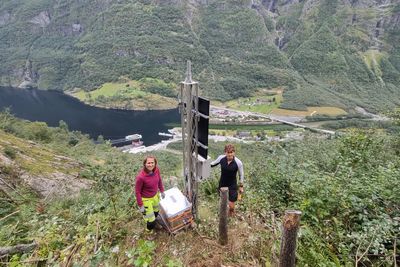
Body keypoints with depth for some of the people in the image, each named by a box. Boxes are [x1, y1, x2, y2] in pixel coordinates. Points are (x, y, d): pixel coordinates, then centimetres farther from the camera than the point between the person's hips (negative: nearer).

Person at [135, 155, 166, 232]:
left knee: (156, 211, 31)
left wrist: (162, 191, 12)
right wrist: (140, 205, -15)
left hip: (155, 195, 6)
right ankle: (149, 231, 45)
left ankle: (154, 221, 63)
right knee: (150, 218, 13)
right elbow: (137, 192, -22)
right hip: (146, 199, -6)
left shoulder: (156, 169, -19)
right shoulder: (140, 177, -35)